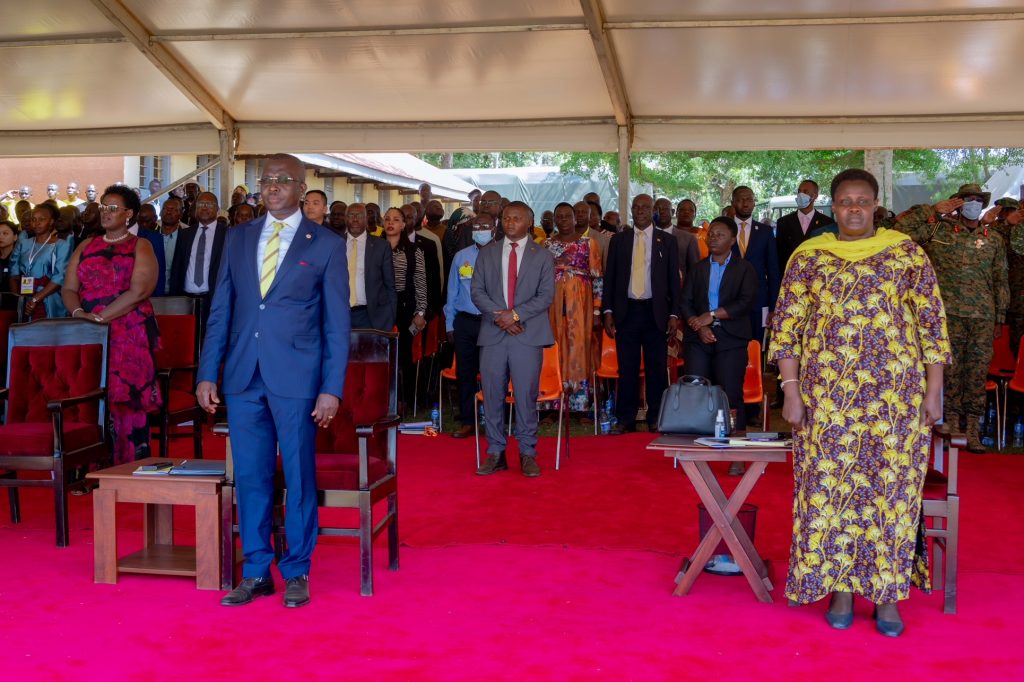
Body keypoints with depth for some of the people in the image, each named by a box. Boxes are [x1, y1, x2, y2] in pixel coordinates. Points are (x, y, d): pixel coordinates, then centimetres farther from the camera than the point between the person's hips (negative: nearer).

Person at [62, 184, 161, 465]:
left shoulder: (140, 246, 5)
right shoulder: (86, 247, 20)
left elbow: (138, 291, -10)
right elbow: (68, 288, 13)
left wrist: (99, 317, -15)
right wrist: (79, 313, -8)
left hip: (129, 337, -4)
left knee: (127, 402, -7)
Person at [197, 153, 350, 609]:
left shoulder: (326, 245, 1)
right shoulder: (237, 239, 12)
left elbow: (337, 323, -1)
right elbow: (220, 311, 12)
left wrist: (332, 388, -7)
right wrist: (207, 374, 5)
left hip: (296, 378, -3)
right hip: (243, 377, 3)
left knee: (299, 477, 4)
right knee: (250, 477, 8)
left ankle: (296, 573, 17)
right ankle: (255, 572, 20)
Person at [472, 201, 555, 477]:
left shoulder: (542, 256, 7)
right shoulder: (487, 253, 13)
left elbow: (546, 295, -1)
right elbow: (477, 291, 6)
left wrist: (516, 314, -12)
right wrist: (499, 316, -9)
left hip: (528, 334, -2)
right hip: (493, 334, 2)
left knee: (526, 395, -2)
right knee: (492, 395, 2)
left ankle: (527, 454, 7)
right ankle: (495, 454, 10)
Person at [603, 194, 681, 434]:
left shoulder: (667, 241, 6)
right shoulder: (618, 240, 9)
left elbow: (674, 280, 5)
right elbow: (610, 277, 9)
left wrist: (674, 314, -2)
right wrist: (608, 311, 0)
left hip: (655, 312, -1)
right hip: (626, 311, 1)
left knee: (657, 368, 2)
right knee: (627, 368, 2)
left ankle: (656, 419, 11)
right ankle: (625, 419, 9)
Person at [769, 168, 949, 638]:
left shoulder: (906, 253, 4)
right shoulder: (809, 256, 4)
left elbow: (931, 322, 4)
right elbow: (786, 326, 3)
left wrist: (933, 390, -2)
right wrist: (791, 393, -4)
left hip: (897, 394, 0)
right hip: (828, 395, 0)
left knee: (892, 489, 3)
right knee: (830, 488, 3)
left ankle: (887, 593, 15)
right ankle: (840, 588, 17)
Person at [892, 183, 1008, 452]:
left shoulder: (994, 240, 12)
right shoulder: (939, 230, 4)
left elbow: (1001, 281, 15)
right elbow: (902, 225, -5)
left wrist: (1000, 318, 11)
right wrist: (935, 210, -5)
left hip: (983, 317, 2)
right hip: (949, 314, -2)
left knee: (978, 372, 3)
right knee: (950, 370, 1)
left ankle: (973, 430, 10)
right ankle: (952, 427, 10)